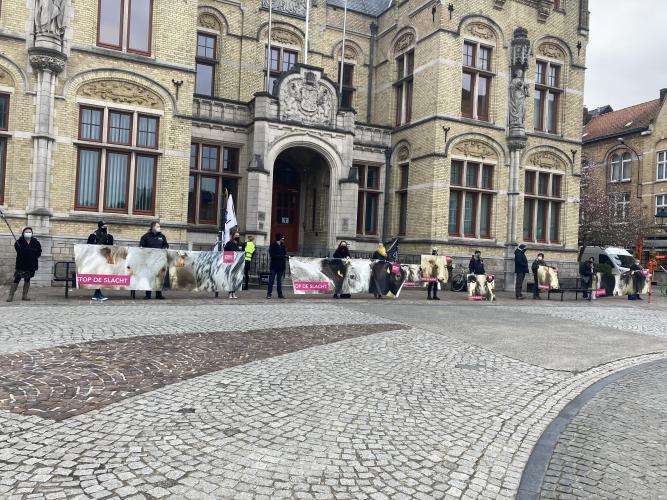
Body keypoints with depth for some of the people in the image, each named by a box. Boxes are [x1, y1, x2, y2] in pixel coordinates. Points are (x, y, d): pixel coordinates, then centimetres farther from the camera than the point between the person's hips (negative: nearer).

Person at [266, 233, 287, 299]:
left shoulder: (283, 246, 12)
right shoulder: (272, 245, -3)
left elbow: (285, 254, 13)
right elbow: (272, 255, -13)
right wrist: (281, 256, -16)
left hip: (281, 266, 4)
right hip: (274, 266, -4)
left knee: (279, 281, 9)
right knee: (271, 280, -5)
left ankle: (280, 294, 11)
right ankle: (269, 294, -1)